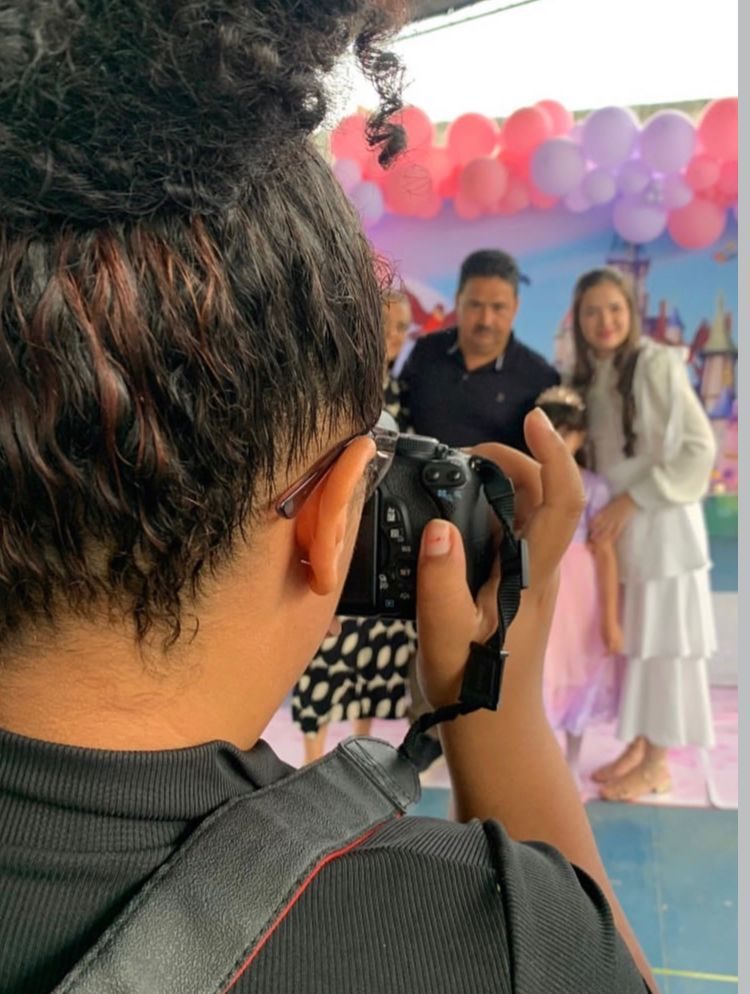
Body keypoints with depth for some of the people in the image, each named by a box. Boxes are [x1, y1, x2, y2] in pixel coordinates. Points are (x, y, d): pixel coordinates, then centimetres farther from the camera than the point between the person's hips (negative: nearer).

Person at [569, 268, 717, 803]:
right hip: (615, 528, 7)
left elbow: (698, 448, -16)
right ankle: (637, 747, 27)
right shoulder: (588, 377, 8)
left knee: (660, 640, 2)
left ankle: (657, 765, 15)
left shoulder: (657, 363, -12)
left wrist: (631, 501, -19)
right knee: (626, 639, 12)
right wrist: (599, 508, 1)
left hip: (659, 526, -6)